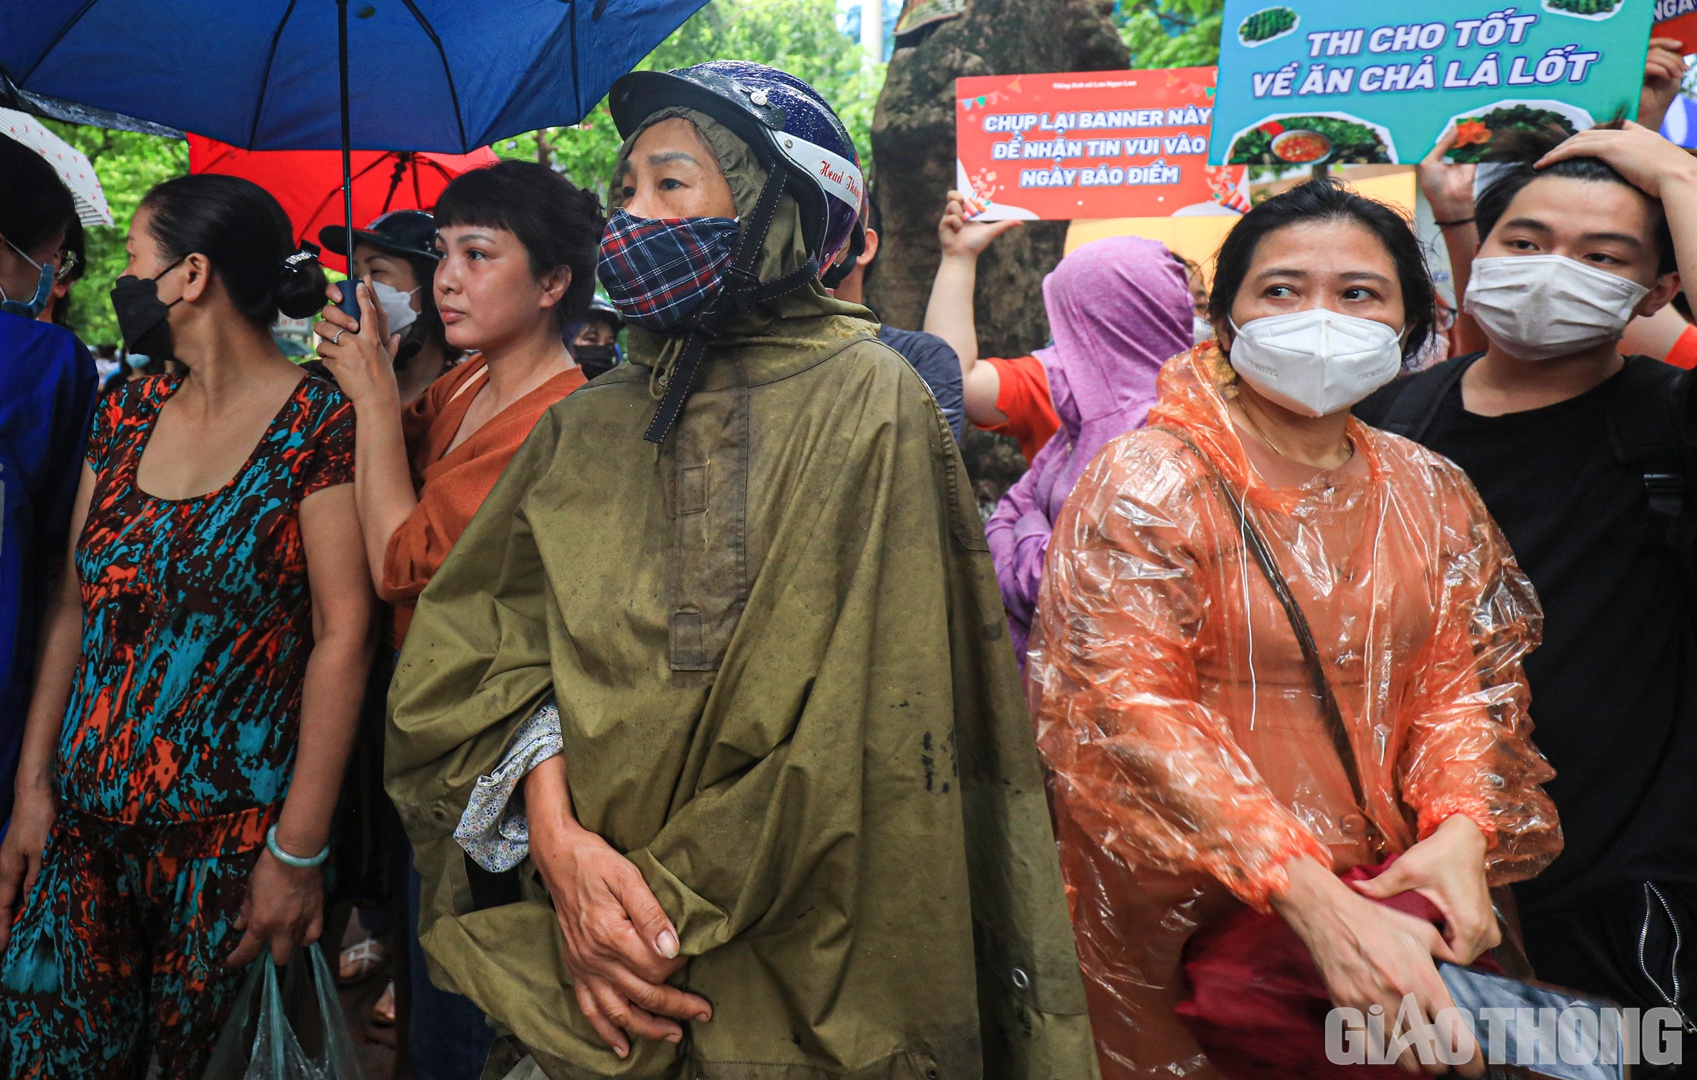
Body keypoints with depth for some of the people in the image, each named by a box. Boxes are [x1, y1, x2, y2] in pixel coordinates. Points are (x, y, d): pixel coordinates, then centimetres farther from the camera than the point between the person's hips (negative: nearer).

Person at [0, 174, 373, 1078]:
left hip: (232, 833, -5)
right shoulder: (125, 413, 9)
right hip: (83, 824, 5)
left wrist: (299, 851, -16)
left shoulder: (319, 424, -10)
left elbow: (344, 635, -14)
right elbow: (74, 601, 10)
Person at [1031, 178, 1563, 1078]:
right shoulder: (1147, 481, -12)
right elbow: (1133, 712, -20)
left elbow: (1458, 678, 5)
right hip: (1190, 926, -4)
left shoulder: (1431, 494, 5)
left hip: (1387, 896, 5)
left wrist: (1461, 828, -17)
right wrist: (1316, 901, -28)